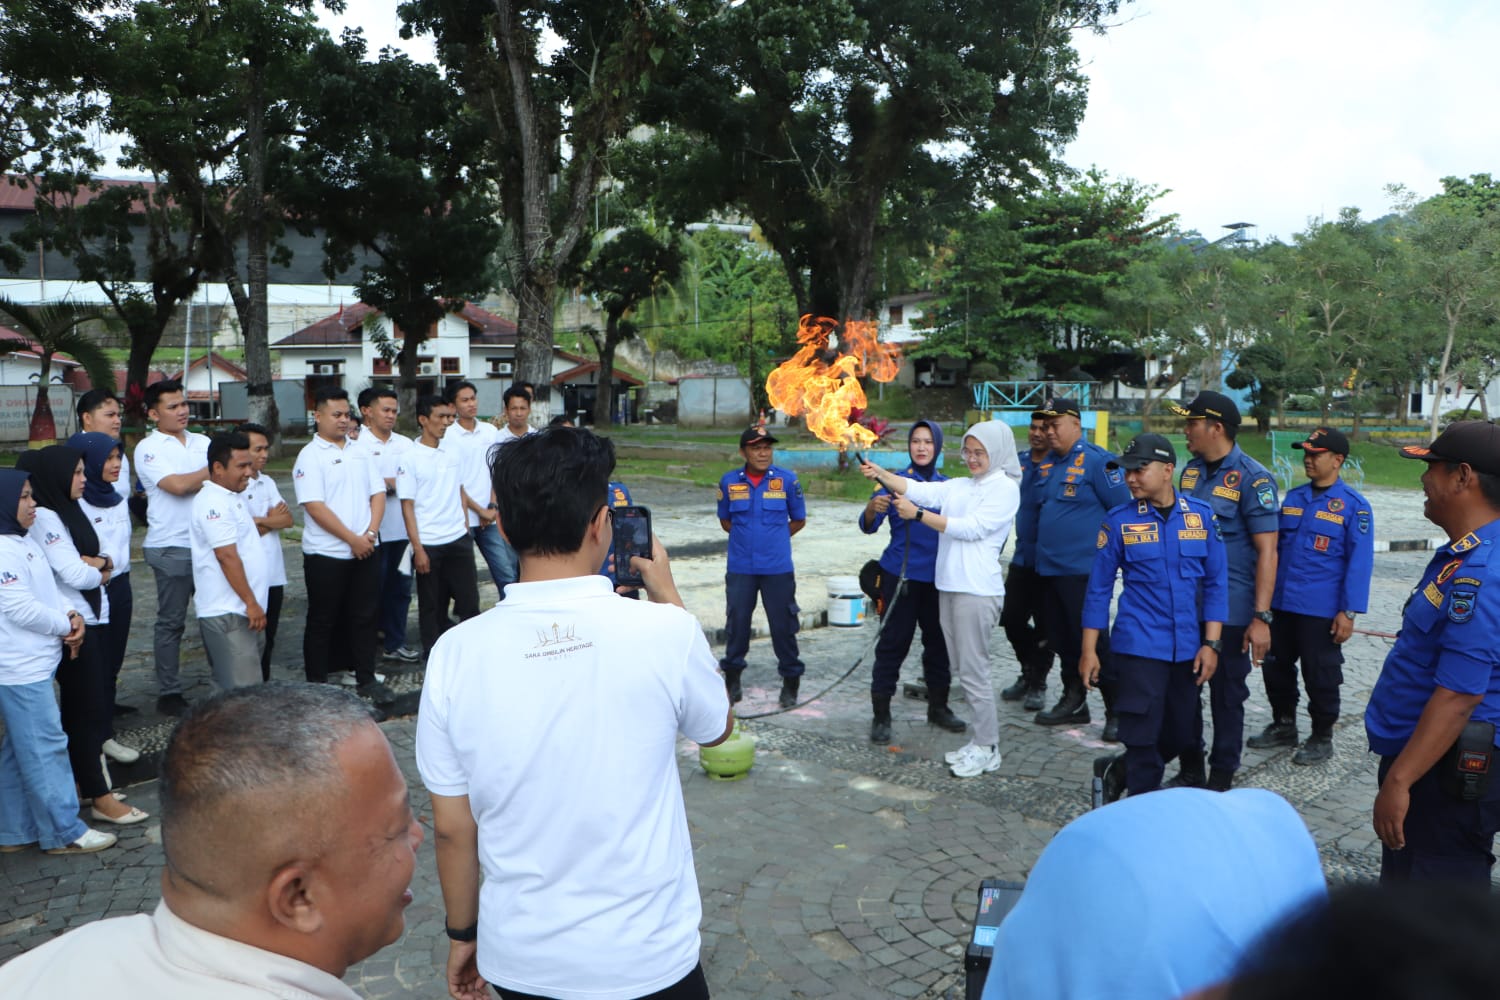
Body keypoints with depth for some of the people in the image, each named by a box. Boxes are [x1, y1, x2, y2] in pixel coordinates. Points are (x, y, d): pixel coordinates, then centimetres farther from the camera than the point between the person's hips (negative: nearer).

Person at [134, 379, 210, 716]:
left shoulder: (203, 442, 12)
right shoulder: (148, 448, -5)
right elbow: (177, 486, -17)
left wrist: (194, 482, -14)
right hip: (172, 548, -5)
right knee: (171, 622, 4)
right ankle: (168, 693, 13)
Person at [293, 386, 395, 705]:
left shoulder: (360, 452, 11)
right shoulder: (310, 456, -8)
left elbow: (378, 493, 8)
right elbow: (315, 507, -15)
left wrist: (371, 532, -7)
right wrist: (352, 539, -16)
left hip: (365, 552, 5)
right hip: (326, 554, -5)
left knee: (364, 617, 11)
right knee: (322, 622, 6)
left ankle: (367, 679, 21)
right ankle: (316, 685, 16)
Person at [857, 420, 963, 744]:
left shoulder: (946, 484, 6)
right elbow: (868, 526, -16)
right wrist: (873, 508, -36)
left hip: (937, 577, 5)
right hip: (900, 575, -4)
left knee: (939, 641, 14)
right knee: (893, 644, -2)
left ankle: (938, 707, 31)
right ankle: (881, 716, 7)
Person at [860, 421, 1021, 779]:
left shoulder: (1005, 488, -6)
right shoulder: (958, 486, 15)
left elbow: (971, 527, -15)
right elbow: (919, 489, 2)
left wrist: (918, 514, -16)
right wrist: (879, 474, -12)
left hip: (977, 591, -8)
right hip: (948, 587, 8)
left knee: (973, 670, -4)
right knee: (964, 669, 13)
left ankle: (988, 749, 8)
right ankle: (980, 741, 24)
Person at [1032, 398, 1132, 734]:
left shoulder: (1096, 460, -11)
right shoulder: (1048, 464, 12)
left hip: (1083, 570, -8)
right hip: (1048, 568, 8)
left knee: (1092, 642, -3)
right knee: (1061, 640, 15)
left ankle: (1117, 711, 8)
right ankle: (1073, 700, 29)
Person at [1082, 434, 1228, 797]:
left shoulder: (1201, 515, 0)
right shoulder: (1119, 521, -4)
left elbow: (1215, 583, 4)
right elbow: (1099, 587, -1)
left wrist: (1211, 643, -3)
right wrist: (1089, 650, -3)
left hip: (1188, 648, 3)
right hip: (1138, 646, -3)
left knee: (1181, 735, 13)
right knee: (1141, 735, -1)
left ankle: (1124, 771, 38)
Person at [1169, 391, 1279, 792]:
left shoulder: (1252, 479, -13)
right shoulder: (1191, 470, 8)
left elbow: (1267, 551, -15)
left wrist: (1261, 617, -19)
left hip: (1229, 611, -6)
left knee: (1227, 695, 7)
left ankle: (1221, 778, 21)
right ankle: (1189, 770, 28)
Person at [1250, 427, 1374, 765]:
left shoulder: (1354, 505, -9)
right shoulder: (1293, 497, 8)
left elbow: (1360, 562, -12)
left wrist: (1348, 612, -15)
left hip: (1321, 611, -6)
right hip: (1281, 604, 6)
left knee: (1320, 676, 6)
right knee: (1275, 667, 15)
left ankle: (1322, 738, 23)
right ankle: (1283, 725, 33)